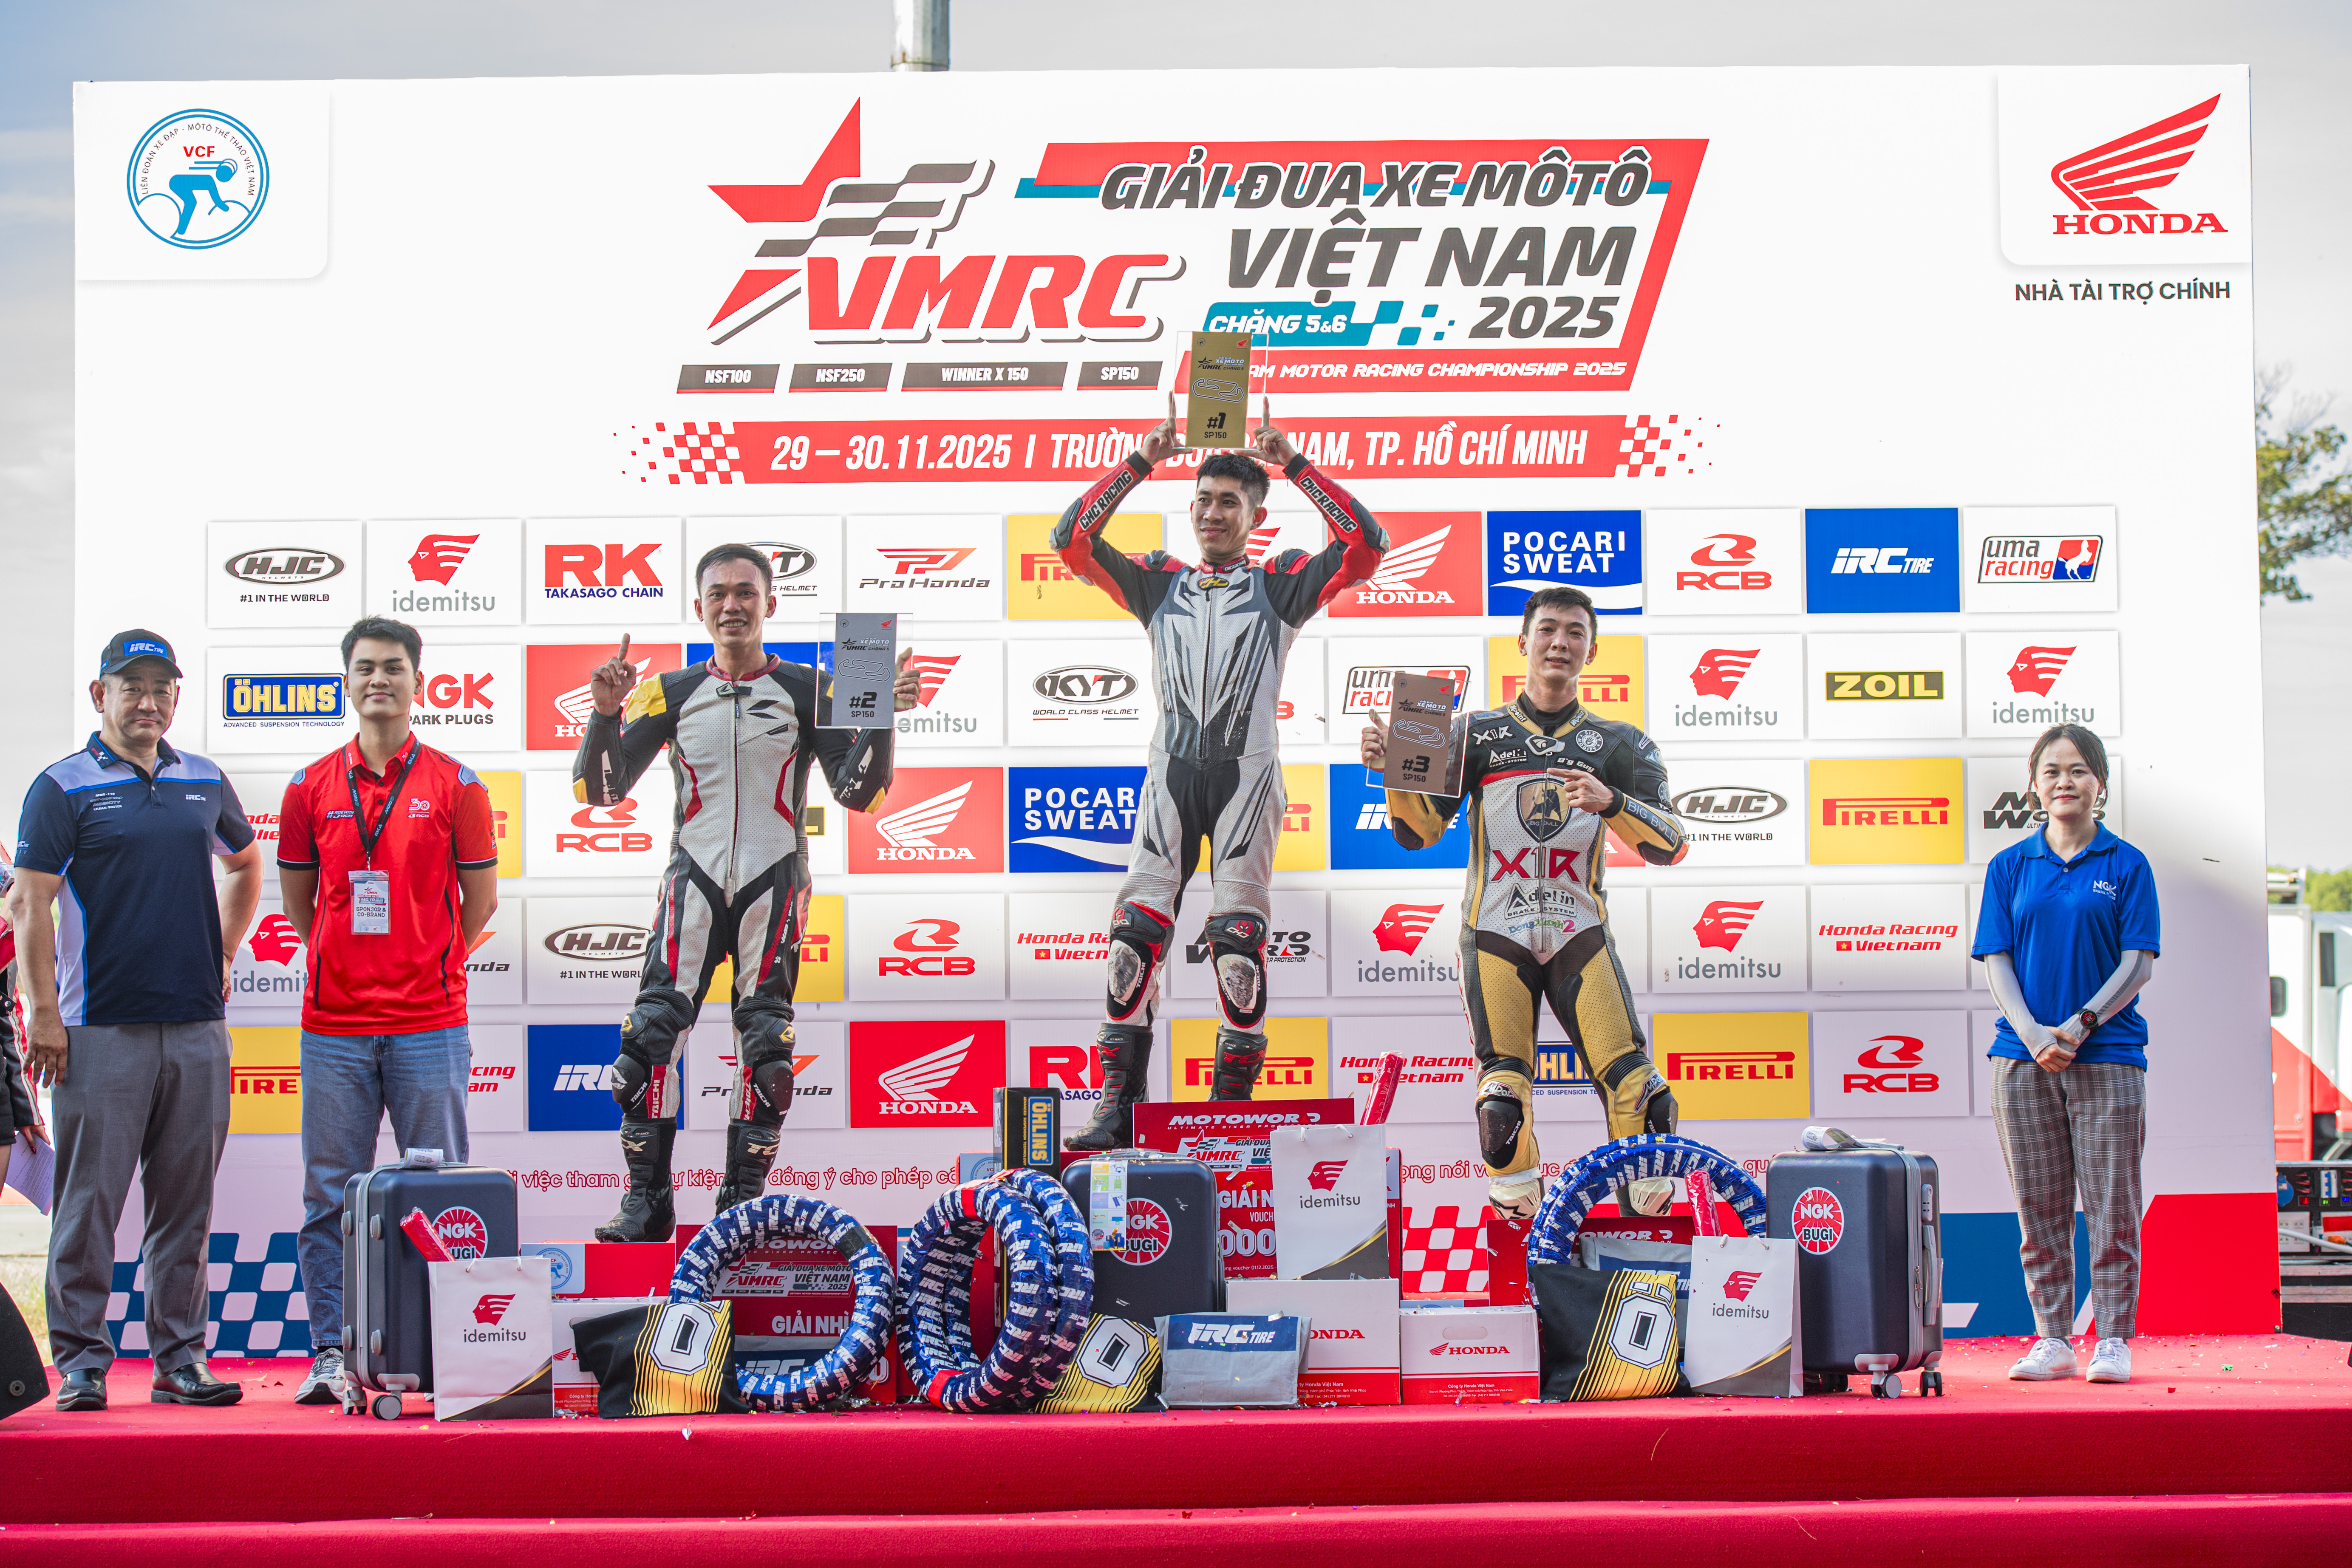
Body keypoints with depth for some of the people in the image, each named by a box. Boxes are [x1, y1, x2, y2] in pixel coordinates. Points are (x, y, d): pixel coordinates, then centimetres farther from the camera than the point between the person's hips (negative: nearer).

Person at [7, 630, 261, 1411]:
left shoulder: (204, 782, 13)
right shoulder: (64, 788, -2)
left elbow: (245, 865, 30)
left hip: (196, 1025, 4)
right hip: (101, 1027, -4)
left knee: (185, 1200, 8)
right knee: (91, 1198, -2)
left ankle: (180, 1357, 14)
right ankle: (80, 1360, 5)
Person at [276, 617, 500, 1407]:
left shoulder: (456, 785, 3)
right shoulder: (311, 787, 8)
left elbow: (480, 898, 9)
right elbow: (296, 897, 17)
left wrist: (430, 966, 10)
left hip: (429, 1023, -2)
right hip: (333, 1025, 2)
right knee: (330, 1194, 4)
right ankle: (329, 1354, 11)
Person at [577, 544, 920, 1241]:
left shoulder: (808, 690, 5)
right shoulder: (671, 694, 7)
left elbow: (858, 792, 0)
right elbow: (600, 791, 4)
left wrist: (881, 719, -14)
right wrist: (606, 714, -11)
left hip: (774, 886, 0)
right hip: (694, 881, 1)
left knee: (766, 1046, 1)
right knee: (650, 1034, -7)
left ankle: (744, 1201, 12)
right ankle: (647, 1201, 2)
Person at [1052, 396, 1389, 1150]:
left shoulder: (1281, 584, 10)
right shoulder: (1158, 581, 16)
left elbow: (1366, 543, -3)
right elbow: (1072, 541, 6)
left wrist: (1295, 465, -3)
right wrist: (1141, 462, 2)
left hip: (1246, 771, -2)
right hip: (1172, 770, 2)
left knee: (1238, 937, -6)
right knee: (1137, 927, -6)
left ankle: (1233, 1105, 0)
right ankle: (1119, 1107, -4)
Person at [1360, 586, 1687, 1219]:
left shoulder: (1617, 745, 10)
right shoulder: (1478, 734, 8)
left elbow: (1669, 846, -1)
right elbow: (1419, 831, 2)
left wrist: (1609, 802, -19)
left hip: (1580, 934, 1)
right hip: (1496, 934, -1)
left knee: (1633, 1086, -12)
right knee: (1504, 1100, -12)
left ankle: (1651, 1201, 8)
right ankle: (1518, 1204, 11)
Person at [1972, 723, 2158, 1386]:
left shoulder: (2126, 865, 3)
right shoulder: (2010, 867, 9)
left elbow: (2138, 963, -2)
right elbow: (1996, 961, 4)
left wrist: (2080, 1024, -14)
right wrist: (2034, 1034, -11)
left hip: (2108, 1055, -2)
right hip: (2023, 1057, 2)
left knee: (2112, 1206, -1)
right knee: (2039, 1208, 5)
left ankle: (2114, 1339, 7)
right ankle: (2053, 1339, 13)